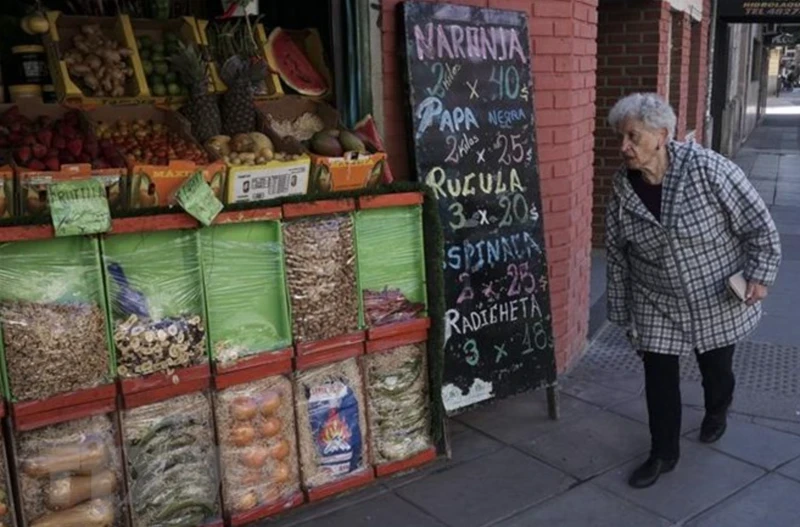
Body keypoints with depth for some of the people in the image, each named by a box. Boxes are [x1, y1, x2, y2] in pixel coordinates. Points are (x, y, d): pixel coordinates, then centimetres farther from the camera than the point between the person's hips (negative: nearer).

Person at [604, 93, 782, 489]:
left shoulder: (707, 168, -24)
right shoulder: (622, 190, -12)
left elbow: (758, 223, -13)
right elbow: (616, 257, -1)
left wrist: (760, 275, -14)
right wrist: (621, 312, 4)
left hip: (719, 300, -1)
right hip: (658, 305, 2)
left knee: (717, 368, 19)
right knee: (659, 378, 4)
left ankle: (717, 413, 53)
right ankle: (663, 454, 25)